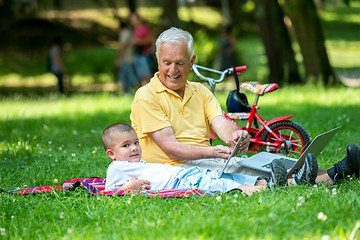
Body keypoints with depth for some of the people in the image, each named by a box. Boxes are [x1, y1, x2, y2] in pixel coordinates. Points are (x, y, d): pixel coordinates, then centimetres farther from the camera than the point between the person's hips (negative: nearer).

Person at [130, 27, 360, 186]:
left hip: (208, 160, 6)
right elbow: (171, 148, -14)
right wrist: (211, 152, -29)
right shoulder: (146, 97, -4)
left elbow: (220, 123, -1)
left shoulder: (200, 91, 17)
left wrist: (234, 136, -27)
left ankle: (330, 176, -27)